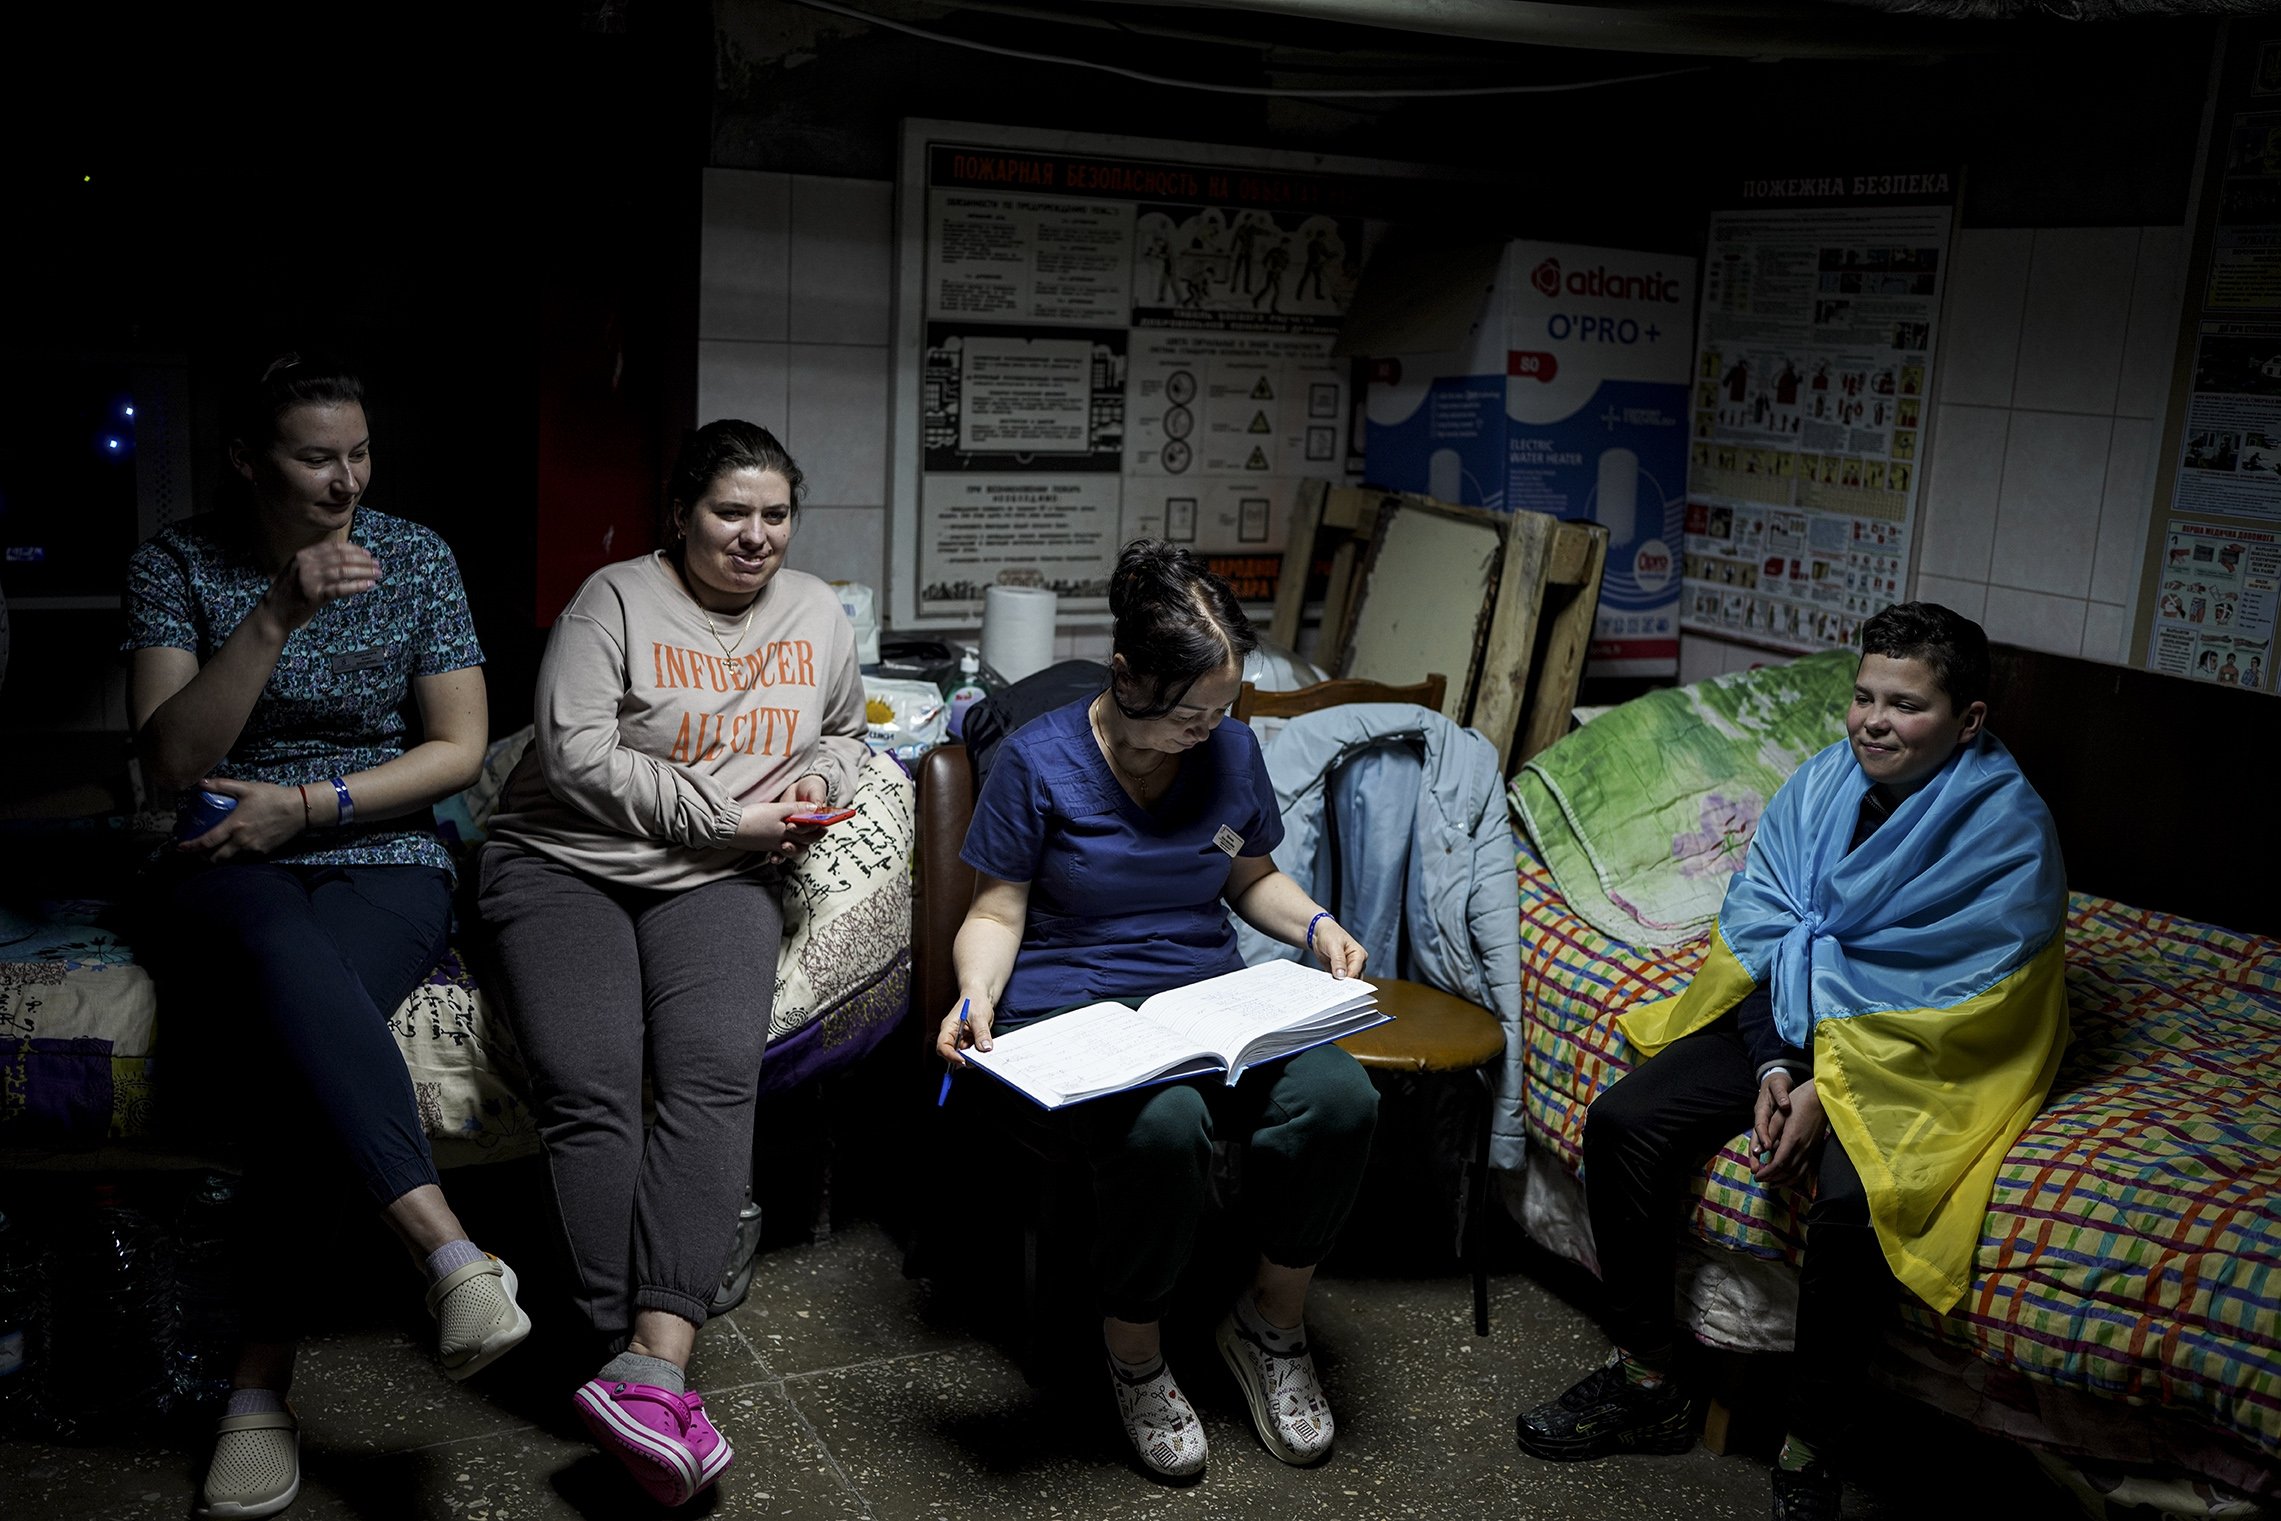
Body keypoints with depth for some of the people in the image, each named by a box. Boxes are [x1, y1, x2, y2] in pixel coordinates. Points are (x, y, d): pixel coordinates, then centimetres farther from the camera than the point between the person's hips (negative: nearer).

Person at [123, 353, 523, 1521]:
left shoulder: (415, 557, 5)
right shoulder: (178, 563, 2)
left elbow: (459, 748, 3)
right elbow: (170, 757, -9)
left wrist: (308, 805, -8)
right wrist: (279, 615, -19)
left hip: (382, 861, 1)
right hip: (223, 867, 0)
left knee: (297, 1029, -33)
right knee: (286, 956, -38)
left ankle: (260, 1383, -31)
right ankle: (453, 1254, -48)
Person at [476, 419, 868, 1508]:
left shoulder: (819, 615, 13)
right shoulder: (615, 601, -3)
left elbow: (842, 732, 29)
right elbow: (577, 754, -12)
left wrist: (820, 778, 4)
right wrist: (721, 816, -12)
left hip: (715, 881, 3)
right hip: (564, 860, -2)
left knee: (715, 1078, -25)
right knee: (589, 1090, -24)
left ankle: (648, 1371, -32)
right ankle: (645, 1378, -23)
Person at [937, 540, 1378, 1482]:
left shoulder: (1232, 750, 6)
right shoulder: (1039, 761, -7)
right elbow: (996, 913, -3)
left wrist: (1316, 925, 2)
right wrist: (977, 996, -22)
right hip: (1073, 1009, -4)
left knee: (1339, 1099, -26)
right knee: (1165, 1128, -37)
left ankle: (1271, 1324, 1)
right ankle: (1133, 1353, -7)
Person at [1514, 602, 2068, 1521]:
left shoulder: (2009, 831, -15)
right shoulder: (1821, 783, 0)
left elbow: (1953, 1006, -18)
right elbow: (1759, 932, -1)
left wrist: (1825, 1094, -21)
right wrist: (1772, 1068, -14)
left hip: (1921, 1064, -5)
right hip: (1787, 1027, 6)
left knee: (1853, 1205, -33)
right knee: (1622, 1122, -11)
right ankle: (1646, 1385, 2)